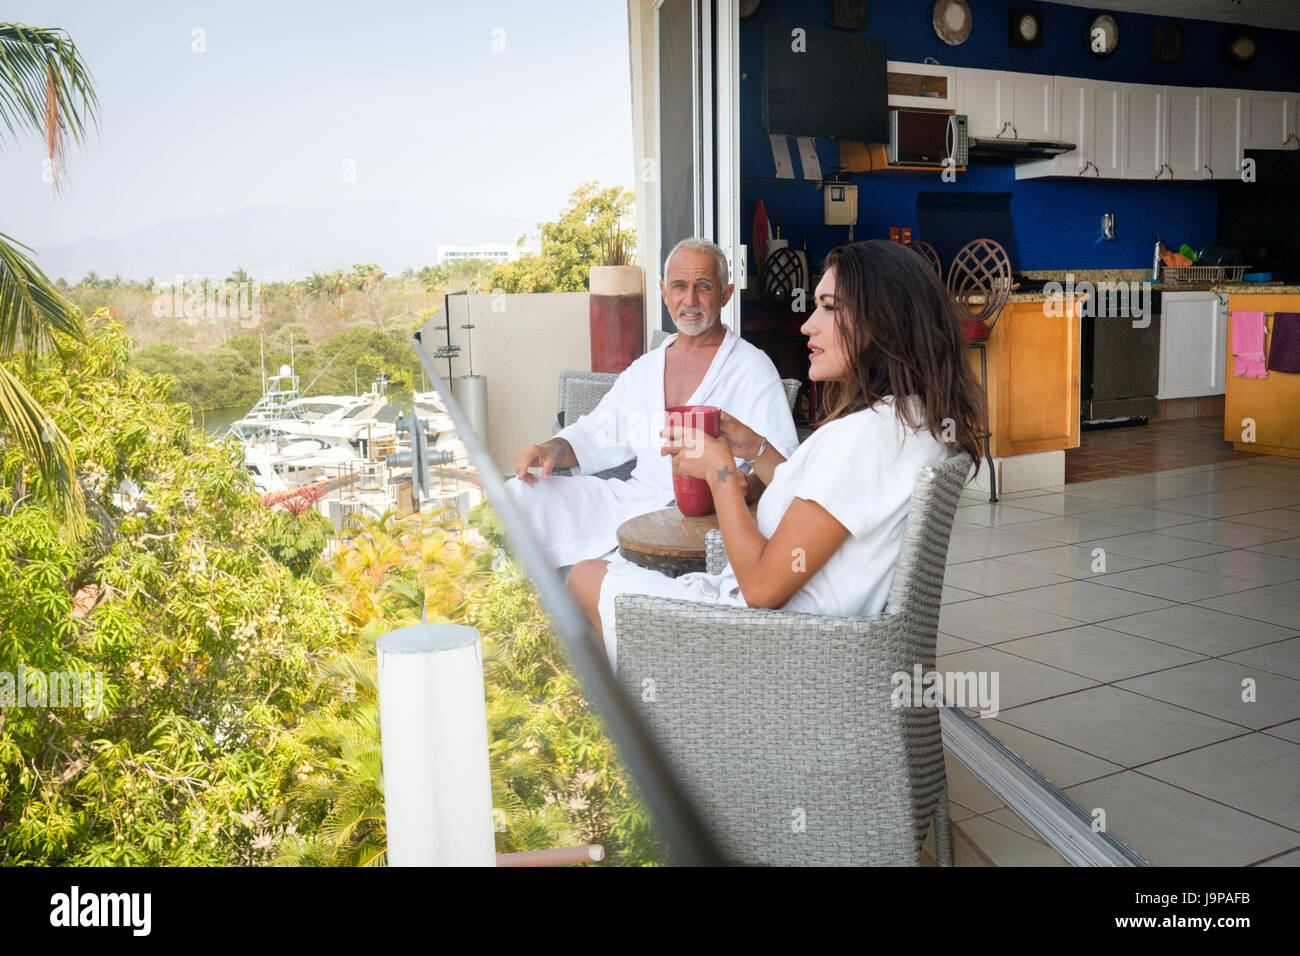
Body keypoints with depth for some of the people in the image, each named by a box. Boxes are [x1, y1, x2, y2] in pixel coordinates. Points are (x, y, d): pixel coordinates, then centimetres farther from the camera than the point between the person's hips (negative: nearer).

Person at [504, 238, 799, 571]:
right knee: (520, 493, -13)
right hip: (630, 498, 6)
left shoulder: (752, 368, 2)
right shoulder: (644, 368, 21)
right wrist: (552, 449, -1)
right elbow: (597, 435, 22)